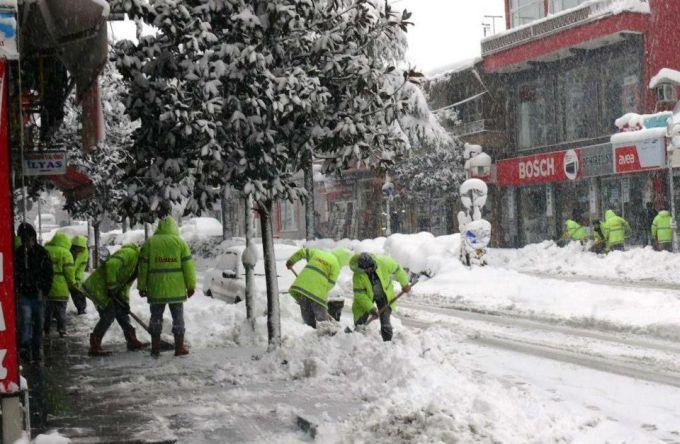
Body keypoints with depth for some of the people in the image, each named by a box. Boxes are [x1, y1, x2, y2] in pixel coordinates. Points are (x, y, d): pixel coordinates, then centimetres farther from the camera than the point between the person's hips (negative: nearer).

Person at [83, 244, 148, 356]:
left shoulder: (136, 267, 16)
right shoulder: (130, 253, -17)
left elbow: (126, 285, 21)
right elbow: (112, 264, -31)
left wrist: (125, 301, 8)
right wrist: (112, 287, -24)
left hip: (106, 289, 10)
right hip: (97, 286, -10)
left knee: (122, 312, 12)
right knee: (108, 315, -10)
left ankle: (132, 341, 22)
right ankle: (94, 348, -3)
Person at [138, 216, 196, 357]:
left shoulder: (149, 242, 1)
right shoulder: (180, 242, -1)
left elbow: (143, 267, 1)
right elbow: (187, 265, -2)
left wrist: (142, 286, 8)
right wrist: (191, 285, 5)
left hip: (156, 289, 1)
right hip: (176, 288, -1)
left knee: (156, 318, 9)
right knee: (178, 317, 8)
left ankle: (155, 349, 11)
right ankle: (179, 348, 8)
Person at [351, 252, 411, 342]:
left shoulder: (383, 262, -29)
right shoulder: (358, 275, -29)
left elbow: (397, 270, -10)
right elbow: (359, 294, -23)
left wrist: (405, 284, 1)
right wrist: (371, 308, -27)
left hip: (384, 296, 0)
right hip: (366, 297, 0)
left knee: (385, 323, -5)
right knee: (360, 321, 2)